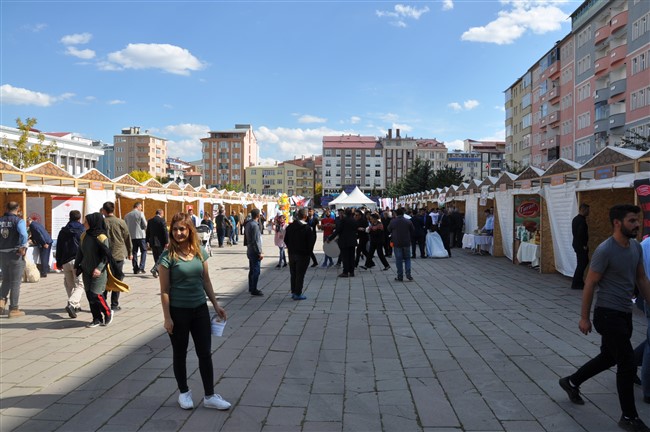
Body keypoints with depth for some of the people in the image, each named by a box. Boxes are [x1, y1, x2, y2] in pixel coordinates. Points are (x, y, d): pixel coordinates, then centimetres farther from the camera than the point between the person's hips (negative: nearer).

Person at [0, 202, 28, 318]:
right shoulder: (19, 220, -9)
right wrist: (23, 248, -17)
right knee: (15, 283, 4)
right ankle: (14, 309, 8)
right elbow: (23, 235, -28)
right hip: (15, 255, -5)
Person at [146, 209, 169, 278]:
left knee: (156, 257, 14)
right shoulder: (162, 220, -10)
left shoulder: (150, 221, 8)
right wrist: (166, 242, -10)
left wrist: (147, 241, 16)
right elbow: (165, 232, -13)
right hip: (160, 242, -6)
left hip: (152, 242, 6)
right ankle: (154, 269, -15)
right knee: (161, 257, 0)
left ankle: (158, 271, 21)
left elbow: (147, 232, 11)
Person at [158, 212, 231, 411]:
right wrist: (167, 317, -12)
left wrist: (215, 304, 7)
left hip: (200, 309, 4)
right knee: (180, 353, 12)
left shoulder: (200, 252, 0)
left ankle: (209, 396, 19)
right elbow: (164, 290, -10)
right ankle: (184, 392, 31)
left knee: (205, 353, 8)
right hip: (178, 311, -4)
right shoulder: (168, 256, -12)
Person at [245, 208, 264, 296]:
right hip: (255, 252, -10)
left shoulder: (248, 224, 10)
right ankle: (254, 290, -1)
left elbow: (245, 238, 17)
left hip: (250, 251, 10)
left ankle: (251, 288, 25)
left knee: (251, 270, 17)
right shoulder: (254, 225, -19)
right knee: (256, 271, -4)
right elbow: (255, 241, -22)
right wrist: (260, 252, -18)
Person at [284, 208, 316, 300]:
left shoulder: (290, 226, 1)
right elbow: (310, 241, -16)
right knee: (300, 274, 2)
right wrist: (309, 252, -1)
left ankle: (293, 292, 23)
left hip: (292, 254, 6)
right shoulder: (306, 228, -17)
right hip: (302, 254, -6)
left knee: (293, 274, 15)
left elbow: (286, 239, 7)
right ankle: (298, 294, 6)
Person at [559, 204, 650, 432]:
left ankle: (571, 382, 39)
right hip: (608, 314, -8)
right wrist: (584, 317, -11)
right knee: (628, 364, -3)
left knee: (609, 357, 20)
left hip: (625, 313, 8)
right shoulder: (605, 250, -19)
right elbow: (590, 284, -14)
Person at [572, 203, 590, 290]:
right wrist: (584, 245, -17)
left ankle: (579, 282, 22)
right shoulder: (582, 220, -18)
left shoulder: (575, 219, 13)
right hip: (581, 246, -10)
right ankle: (576, 284, 3)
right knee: (582, 264, -2)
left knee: (584, 262, 17)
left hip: (576, 244, 10)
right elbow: (581, 234, -26)